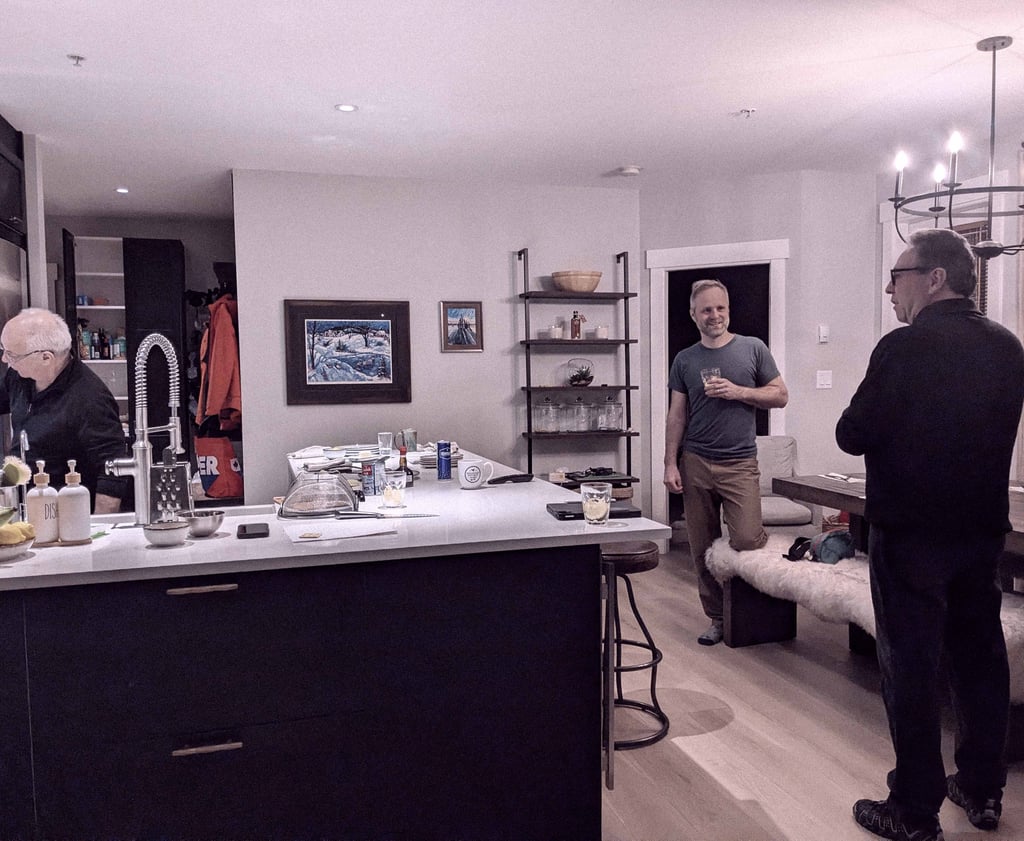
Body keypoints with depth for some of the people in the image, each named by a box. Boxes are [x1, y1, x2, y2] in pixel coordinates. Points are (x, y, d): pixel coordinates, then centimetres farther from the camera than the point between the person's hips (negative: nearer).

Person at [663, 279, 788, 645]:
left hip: (739, 464, -2)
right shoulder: (685, 360, 8)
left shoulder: (753, 348, 3)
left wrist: (738, 392, -11)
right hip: (696, 464, 2)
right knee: (703, 550, 5)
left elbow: (780, 396, 4)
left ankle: (766, 537, 21)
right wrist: (671, 464, 1)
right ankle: (717, 618, 19)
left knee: (746, 541, -15)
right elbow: (676, 416, 8)